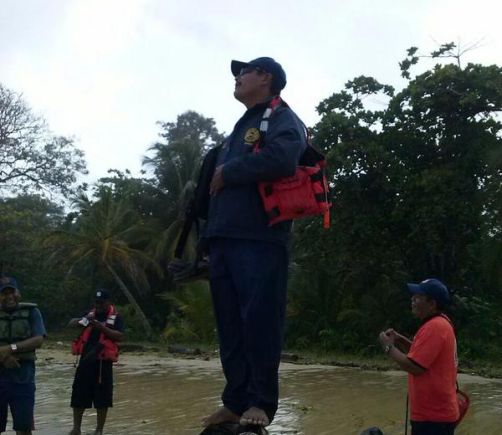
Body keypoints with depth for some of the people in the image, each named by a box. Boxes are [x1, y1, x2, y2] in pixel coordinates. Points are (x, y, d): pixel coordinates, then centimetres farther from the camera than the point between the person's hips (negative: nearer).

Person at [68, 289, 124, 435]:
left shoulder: (116, 317, -1)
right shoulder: (90, 314, 12)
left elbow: (120, 336, -13)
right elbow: (70, 324, 7)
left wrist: (102, 327, -24)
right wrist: (82, 320, -14)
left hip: (103, 362, -4)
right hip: (85, 360, 4)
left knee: (102, 398, 0)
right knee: (79, 395, 5)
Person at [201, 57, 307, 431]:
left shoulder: (282, 119, 0)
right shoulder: (242, 125, 27)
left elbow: (283, 158, -23)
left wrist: (228, 173, -11)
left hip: (259, 237, -8)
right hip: (224, 237, 9)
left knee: (259, 319, -8)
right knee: (230, 323, 7)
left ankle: (261, 403, -1)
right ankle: (236, 401, 13)